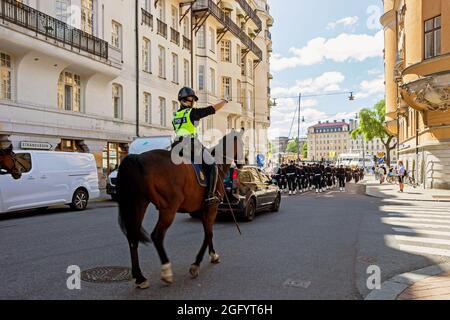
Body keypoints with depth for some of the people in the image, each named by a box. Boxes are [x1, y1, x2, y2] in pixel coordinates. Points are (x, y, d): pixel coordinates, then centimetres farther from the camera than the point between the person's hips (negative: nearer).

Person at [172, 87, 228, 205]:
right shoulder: (193, 112, -3)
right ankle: (210, 196, -9)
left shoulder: (175, 116, 18)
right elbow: (213, 109, 3)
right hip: (192, 145, -7)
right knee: (212, 167, 1)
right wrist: (225, 101, 19)